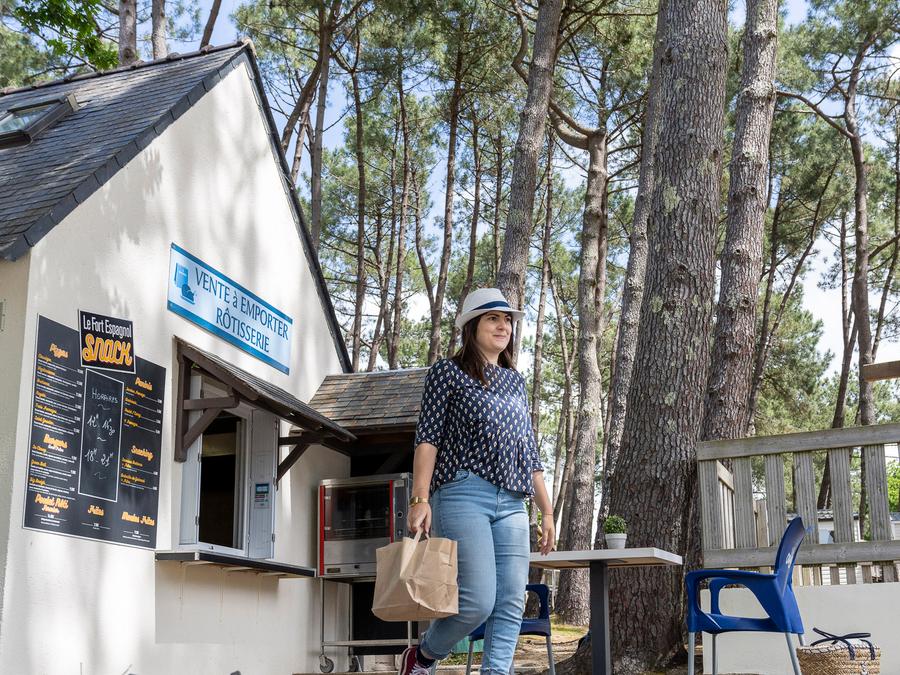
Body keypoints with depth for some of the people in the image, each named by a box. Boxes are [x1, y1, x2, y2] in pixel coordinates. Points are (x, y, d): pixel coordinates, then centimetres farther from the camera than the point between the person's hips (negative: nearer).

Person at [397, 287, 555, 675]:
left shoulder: (515, 381, 22)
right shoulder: (448, 372, 6)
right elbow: (428, 437, -2)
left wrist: (547, 512, 18)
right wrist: (420, 498, -15)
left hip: (512, 504, 6)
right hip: (463, 495, -6)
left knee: (511, 606, -3)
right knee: (478, 601, -13)